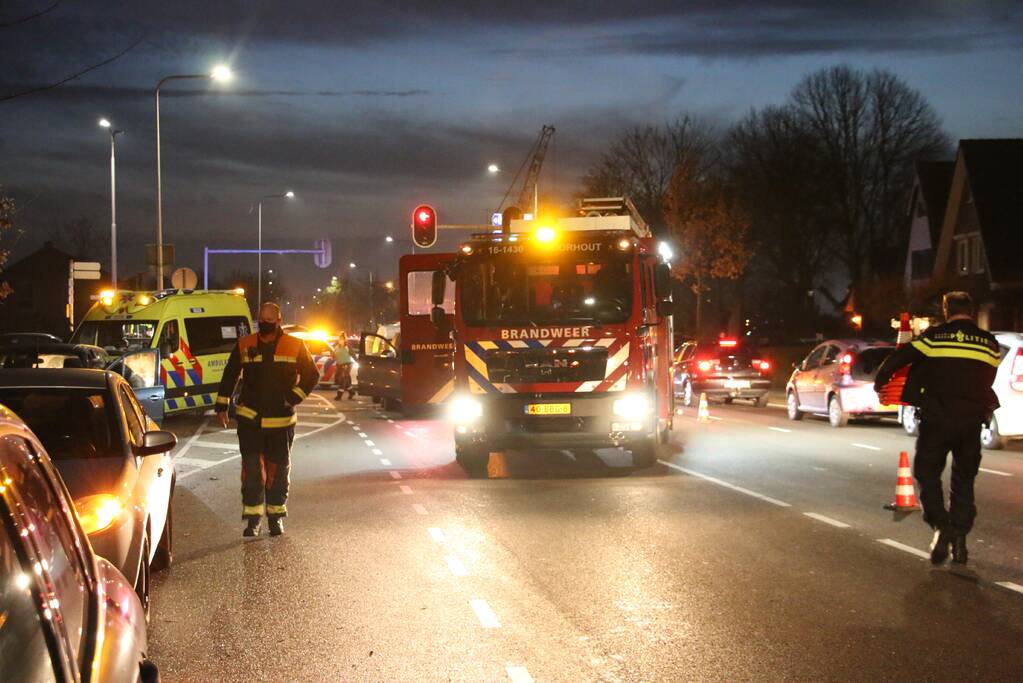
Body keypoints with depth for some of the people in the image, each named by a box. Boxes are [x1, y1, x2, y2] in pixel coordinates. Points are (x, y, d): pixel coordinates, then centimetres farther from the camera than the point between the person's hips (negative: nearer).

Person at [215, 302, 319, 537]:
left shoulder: (295, 346, 1)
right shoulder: (244, 345, 5)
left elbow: (312, 375, 5)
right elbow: (230, 375, 13)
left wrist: (294, 398, -6)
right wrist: (221, 406, 9)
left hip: (281, 420, 0)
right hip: (249, 418, 1)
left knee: (278, 469, 7)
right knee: (251, 468, -3)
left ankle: (276, 516, 19)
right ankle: (252, 518, 3)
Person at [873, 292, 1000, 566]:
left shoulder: (935, 337, -5)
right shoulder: (990, 344, 4)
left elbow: (897, 360, -4)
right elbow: (987, 381, 13)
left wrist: (879, 382, 13)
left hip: (938, 418, -3)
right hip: (972, 420, 3)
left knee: (927, 473, 9)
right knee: (964, 481, 14)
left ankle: (941, 527, -9)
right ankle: (960, 538, 9)